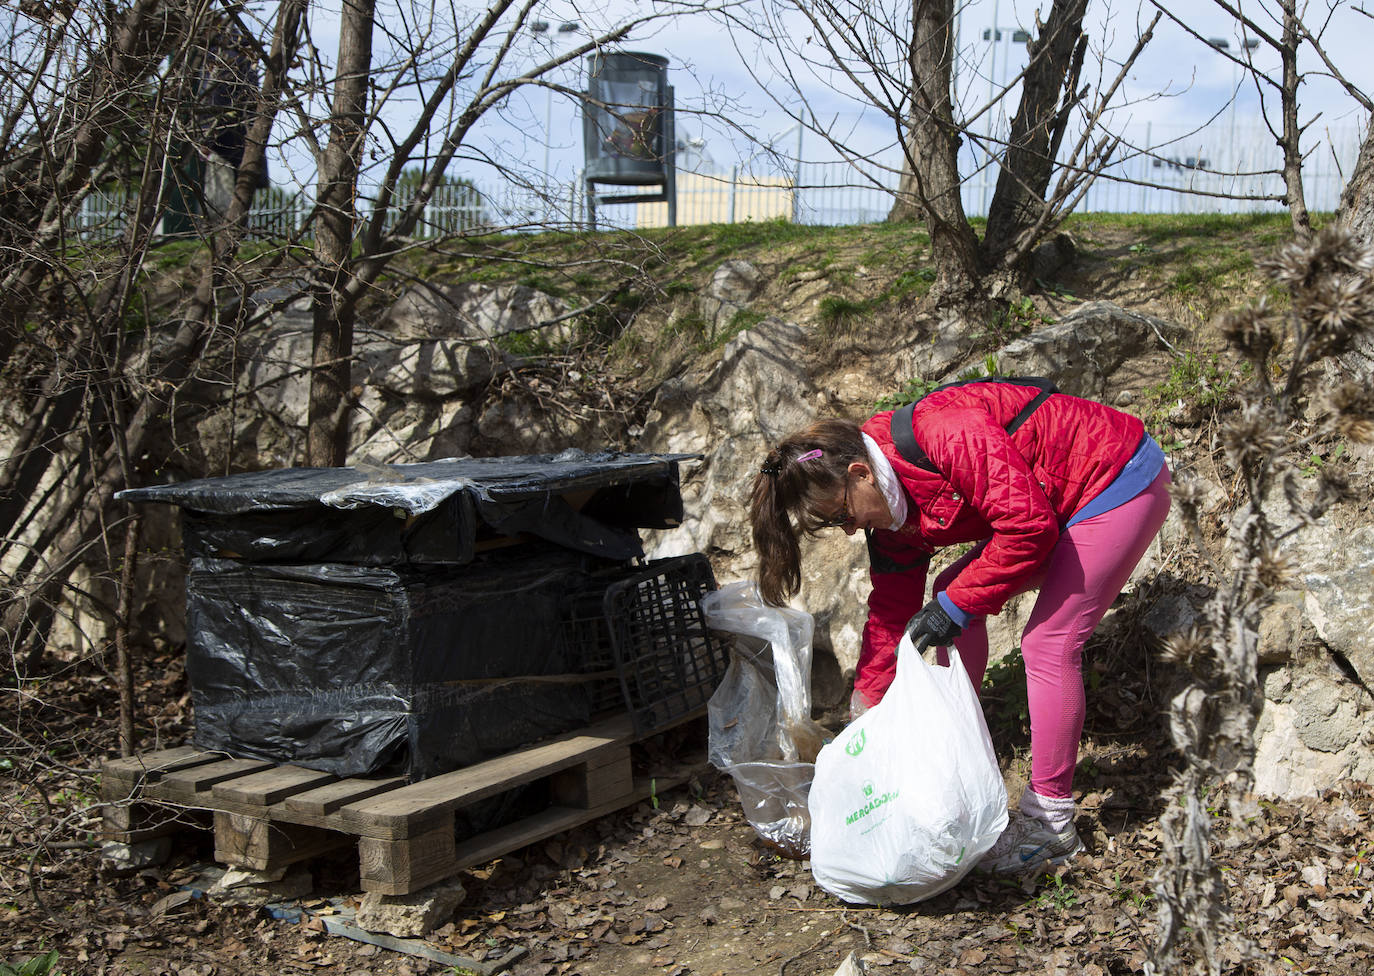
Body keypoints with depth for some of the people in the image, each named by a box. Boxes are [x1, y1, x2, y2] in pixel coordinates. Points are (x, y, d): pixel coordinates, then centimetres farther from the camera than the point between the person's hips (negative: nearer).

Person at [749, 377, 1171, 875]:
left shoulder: (943, 434, -31)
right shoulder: (890, 506, -1)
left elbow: (1028, 524, -32)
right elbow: (892, 610, 7)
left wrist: (956, 605, -25)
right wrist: (866, 709, 8)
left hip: (1121, 483, -9)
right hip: (1053, 505, 9)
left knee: (1048, 642, -15)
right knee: (951, 593, 7)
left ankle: (1050, 822, -5)